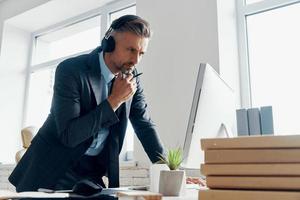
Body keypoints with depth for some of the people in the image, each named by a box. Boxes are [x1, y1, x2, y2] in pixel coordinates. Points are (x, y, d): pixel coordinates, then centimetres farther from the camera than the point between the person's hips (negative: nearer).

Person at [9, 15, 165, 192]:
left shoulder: (131, 77, -3)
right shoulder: (70, 70, -20)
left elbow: (145, 124, 3)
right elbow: (69, 136, -26)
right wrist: (115, 100, -26)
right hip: (53, 171, -4)